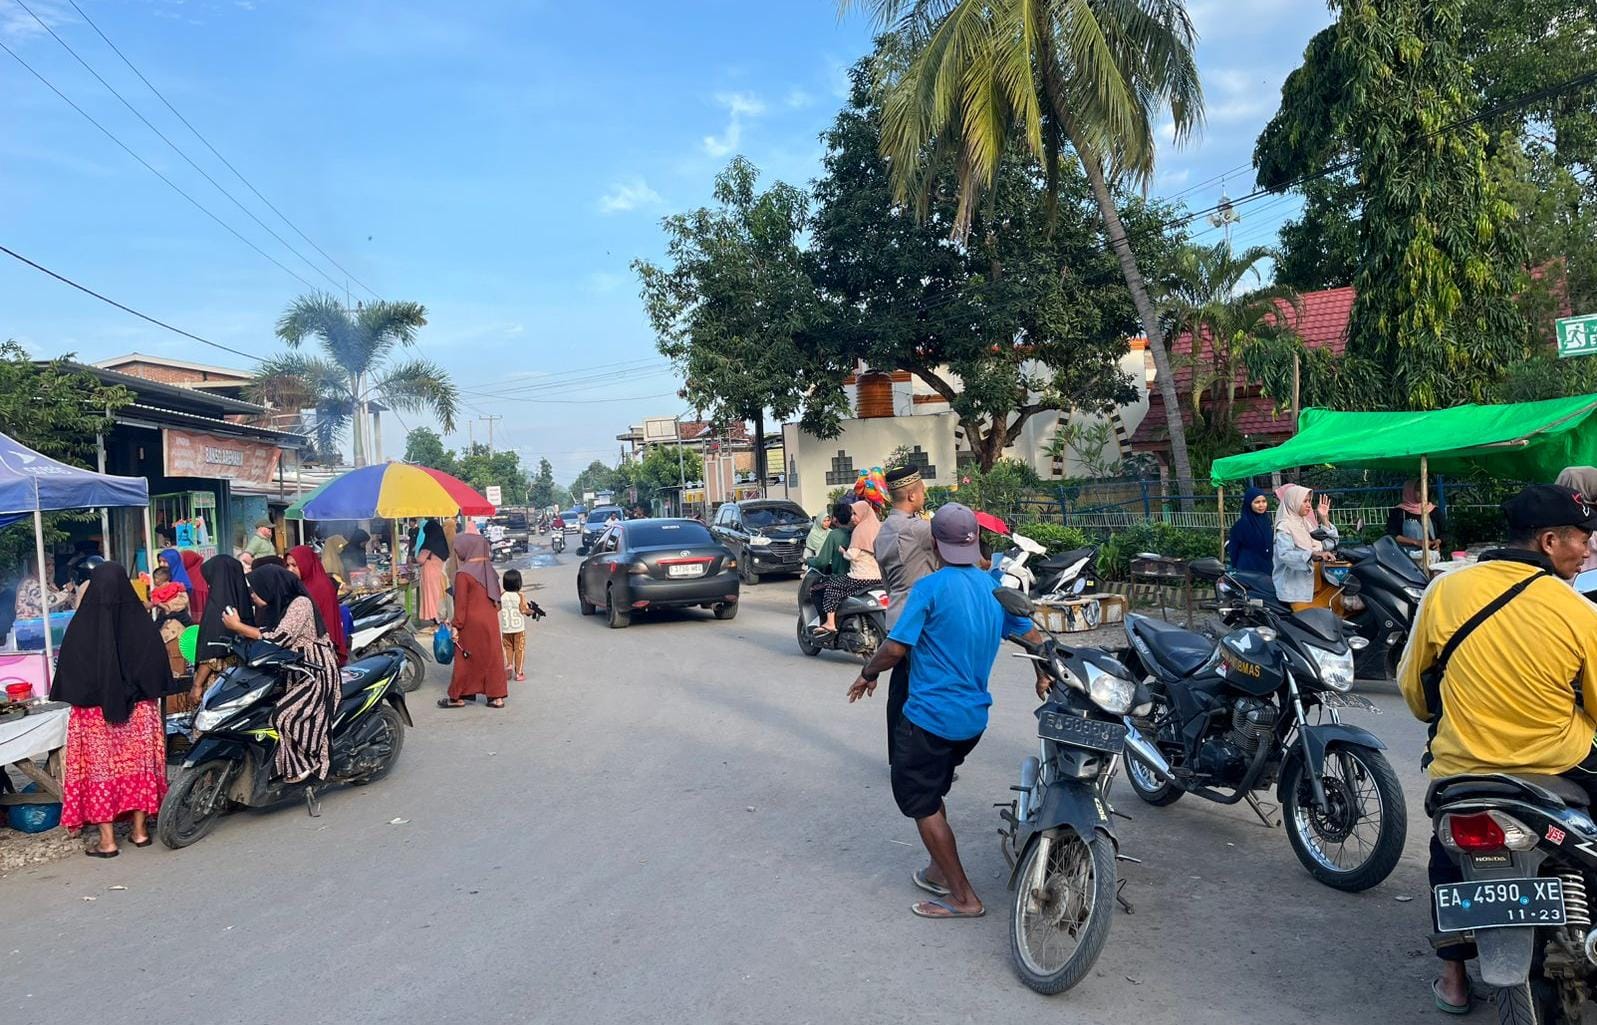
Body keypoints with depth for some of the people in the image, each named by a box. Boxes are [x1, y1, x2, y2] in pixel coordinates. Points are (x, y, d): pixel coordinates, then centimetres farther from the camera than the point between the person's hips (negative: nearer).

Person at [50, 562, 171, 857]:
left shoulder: (81, 626, -11)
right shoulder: (142, 622, -8)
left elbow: (67, 674, -4)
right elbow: (159, 669, -2)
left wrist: (82, 698, 9)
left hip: (94, 714, -1)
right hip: (139, 711, 2)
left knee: (101, 767, 5)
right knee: (138, 763, 12)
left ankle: (107, 839, 8)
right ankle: (140, 829, 18)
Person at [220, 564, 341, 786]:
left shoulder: (300, 603, -14)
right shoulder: (277, 606, 14)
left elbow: (279, 639, -21)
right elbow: (263, 637, 11)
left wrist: (238, 626, -14)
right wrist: (238, 629, -4)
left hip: (317, 673, -10)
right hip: (296, 672, 10)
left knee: (285, 715, -22)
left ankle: (307, 766, -7)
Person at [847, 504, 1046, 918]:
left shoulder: (930, 587, -16)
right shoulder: (996, 588, 4)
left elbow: (895, 649, -18)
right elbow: (1035, 637, 13)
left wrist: (867, 674, 1)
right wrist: (1043, 679, 32)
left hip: (930, 716, -7)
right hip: (974, 717, 7)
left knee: (921, 803, 6)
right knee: (933, 794, 25)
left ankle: (964, 897, 10)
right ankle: (939, 872, 32)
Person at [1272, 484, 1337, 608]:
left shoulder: (1306, 523, 15)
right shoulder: (1285, 526, -10)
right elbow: (1285, 554, -26)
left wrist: (1324, 518, 6)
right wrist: (1313, 554, -38)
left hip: (1311, 585, 8)